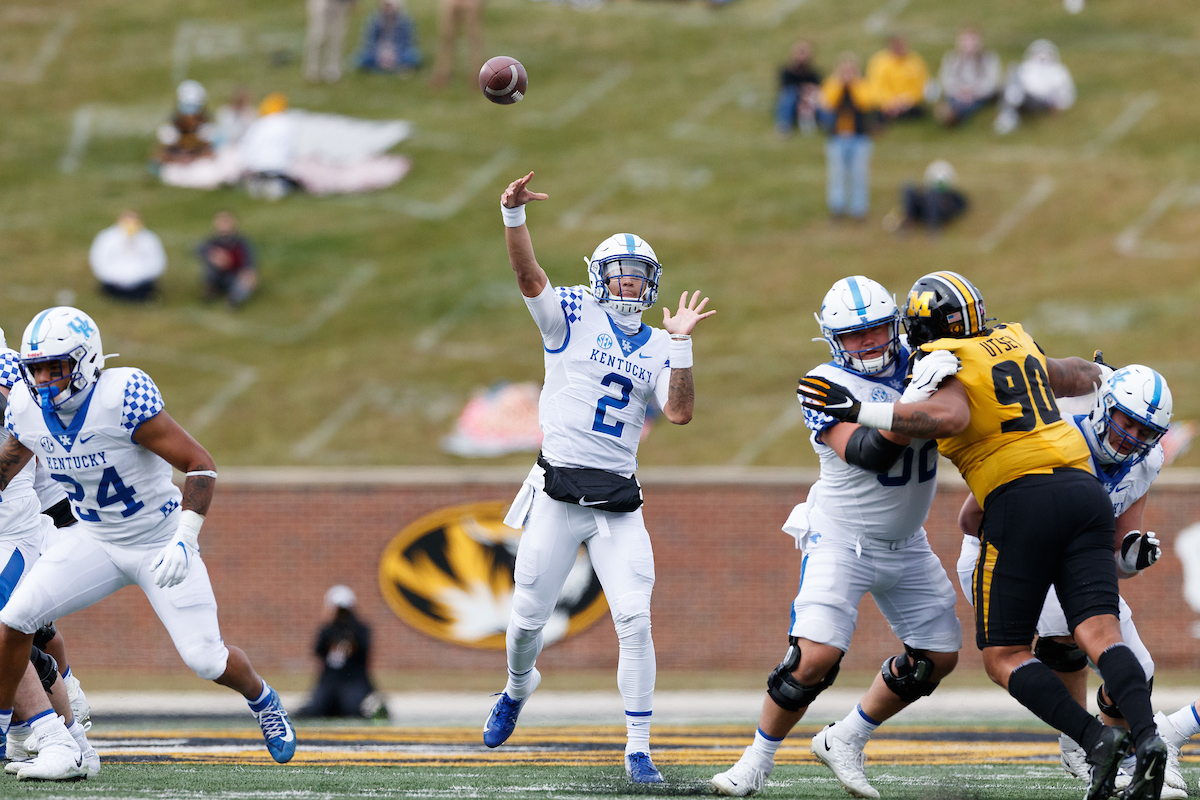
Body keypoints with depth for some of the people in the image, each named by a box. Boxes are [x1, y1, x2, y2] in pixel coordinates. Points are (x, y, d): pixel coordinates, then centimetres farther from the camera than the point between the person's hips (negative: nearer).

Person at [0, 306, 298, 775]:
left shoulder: (122, 399, -29)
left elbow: (200, 465, -27)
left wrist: (184, 541, -36)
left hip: (159, 540, -5)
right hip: (94, 540, 5)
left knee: (204, 658, -5)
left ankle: (262, 700, 29)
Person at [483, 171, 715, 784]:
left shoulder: (656, 349, 10)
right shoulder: (573, 315, 1)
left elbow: (679, 413, -3)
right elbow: (528, 275, -15)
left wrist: (682, 344, -8)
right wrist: (514, 214, -31)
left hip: (619, 503, 2)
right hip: (559, 493, -2)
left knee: (634, 619, -9)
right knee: (530, 615, 6)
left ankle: (638, 749, -3)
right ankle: (518, 687, 41)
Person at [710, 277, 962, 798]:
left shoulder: (917, 358, -2)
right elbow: (864, 452, -31)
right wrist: (913, 403, -42)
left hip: (906, 546, 6)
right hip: (842, 539, -6)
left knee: (938, 656, 6)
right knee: (815, 655, -20)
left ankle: (845, 741, 20)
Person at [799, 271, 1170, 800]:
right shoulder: (1015, 342, 21)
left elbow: (950, 417, -22)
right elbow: (1080, 378, 38)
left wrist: (858, 412, -15)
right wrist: (1093, 373, 62)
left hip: (1022, 498, -6)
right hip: (1083, 489, 6)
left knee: (1004, 657, 4)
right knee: (1098, 633, -5)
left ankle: (1096, 738, -15)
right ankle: (1146, 739, -30)